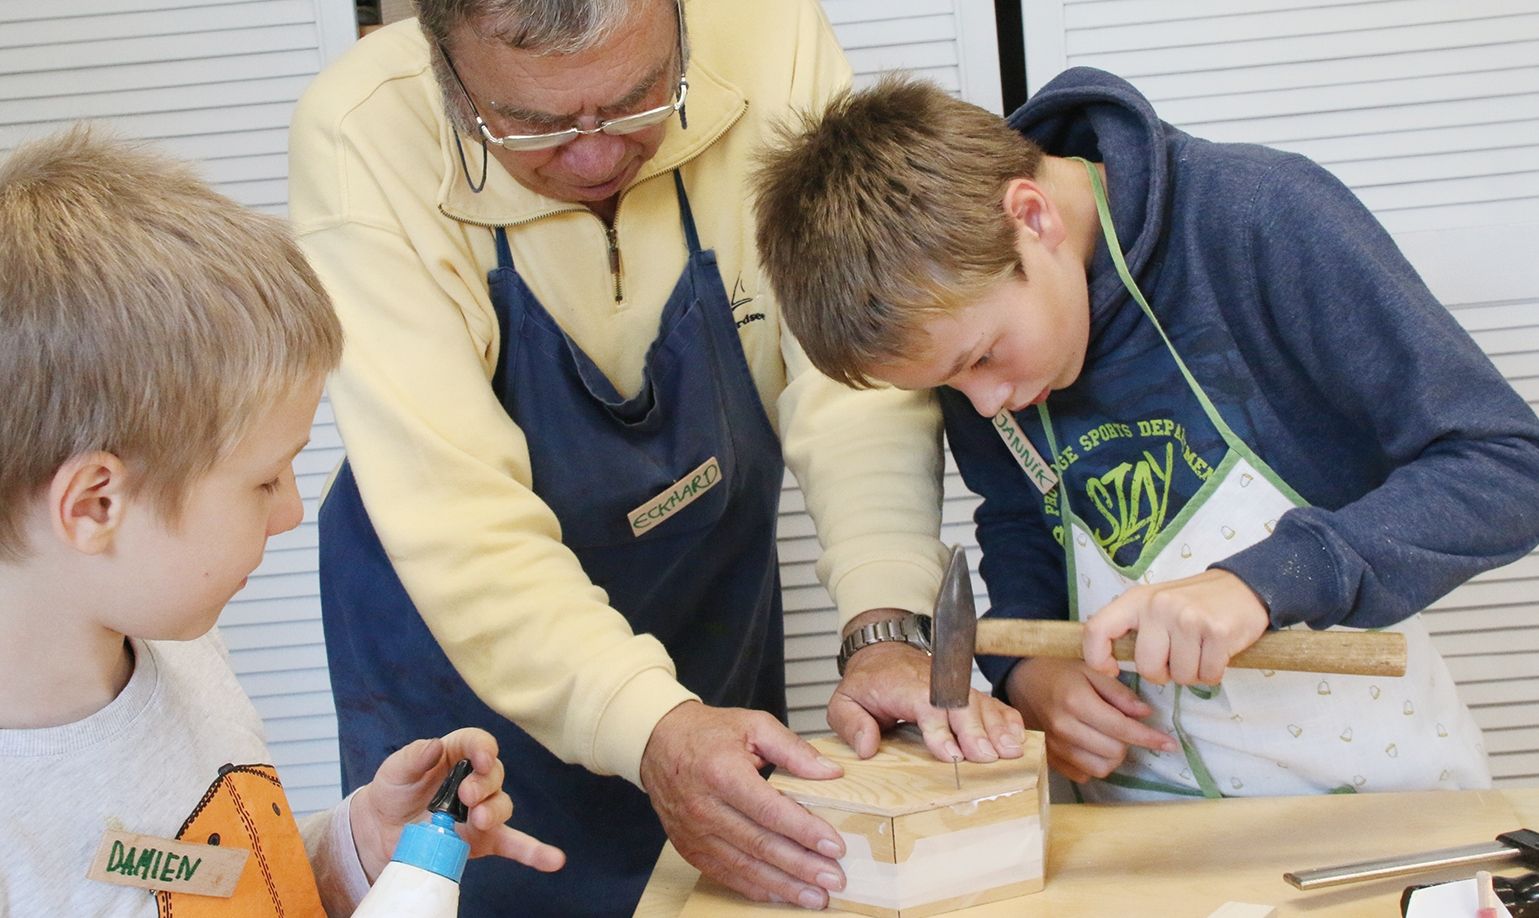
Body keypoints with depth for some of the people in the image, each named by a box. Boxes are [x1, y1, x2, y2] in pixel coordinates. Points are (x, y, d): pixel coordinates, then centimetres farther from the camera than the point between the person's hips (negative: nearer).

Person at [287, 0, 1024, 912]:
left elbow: (855, 360, -23)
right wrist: (650, 728, -45)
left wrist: (885, 628, -37)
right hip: (467, 654, -2)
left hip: (715, 608, 3)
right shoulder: (361, 139, -28)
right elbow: (454, 518, -33)